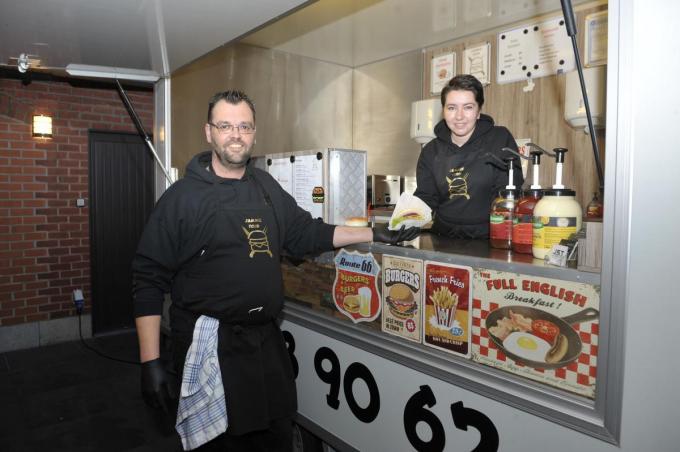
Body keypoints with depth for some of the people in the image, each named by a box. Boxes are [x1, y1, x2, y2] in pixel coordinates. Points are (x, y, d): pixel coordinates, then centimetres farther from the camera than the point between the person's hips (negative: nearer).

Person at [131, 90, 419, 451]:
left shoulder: (267, 187, 9)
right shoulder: (183, 196, -9)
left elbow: (306, 232, 17)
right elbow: (149, 278, -9)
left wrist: (375, 235, 12)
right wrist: (150, 361, -14)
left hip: (267, 340, 5)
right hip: (211, 346, -5)